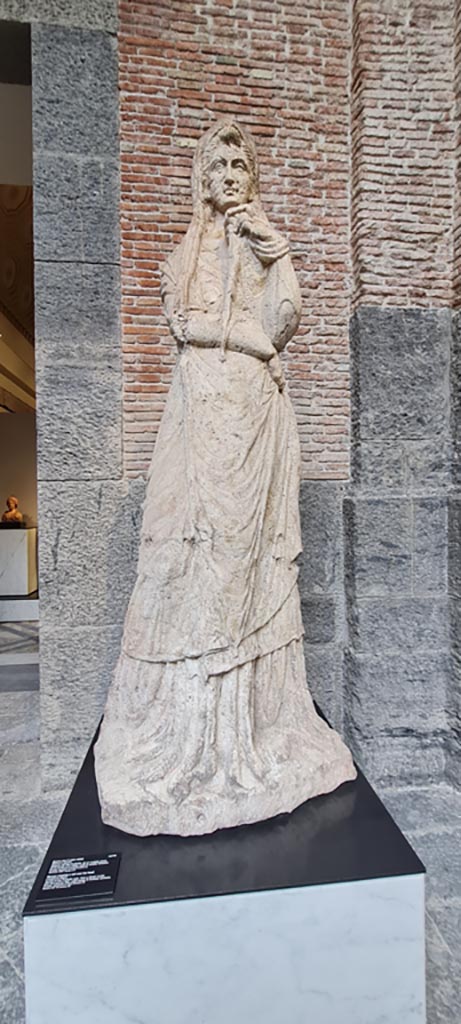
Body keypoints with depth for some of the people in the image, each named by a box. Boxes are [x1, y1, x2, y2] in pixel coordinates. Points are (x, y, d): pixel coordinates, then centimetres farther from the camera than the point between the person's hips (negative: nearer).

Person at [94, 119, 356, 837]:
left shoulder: (267, 243, 21)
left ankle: (253, 716, 8)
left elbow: (285, 319, 5)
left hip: (257, 407, 1)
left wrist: (274, 251, 2)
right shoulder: (188, 248, 22)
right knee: (199, 539, -8)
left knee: (253, 537, -5)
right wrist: (252, 334, -1)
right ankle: (191, 728, 6)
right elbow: (184, 322, 6)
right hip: (205, 406, 0)